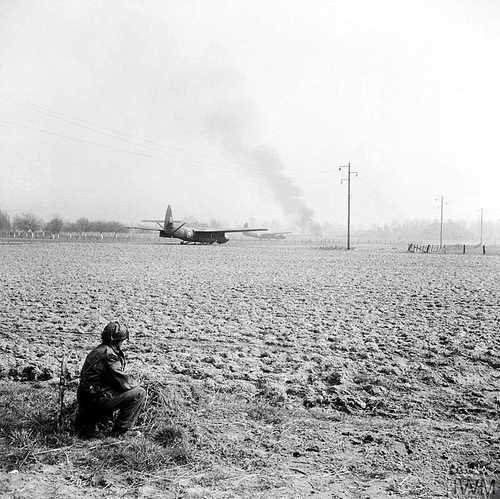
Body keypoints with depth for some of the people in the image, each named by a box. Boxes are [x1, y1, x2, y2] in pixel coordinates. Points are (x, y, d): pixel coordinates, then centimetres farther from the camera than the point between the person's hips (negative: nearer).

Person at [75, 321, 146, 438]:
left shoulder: (97, 351, 15)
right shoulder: (109, 355, -17)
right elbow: (124, 383, -17)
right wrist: (136, 384, 2)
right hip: (96, 399, -10)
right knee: (139, 393, -9)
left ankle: (86, 422, 23)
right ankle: (121, 431, -3)